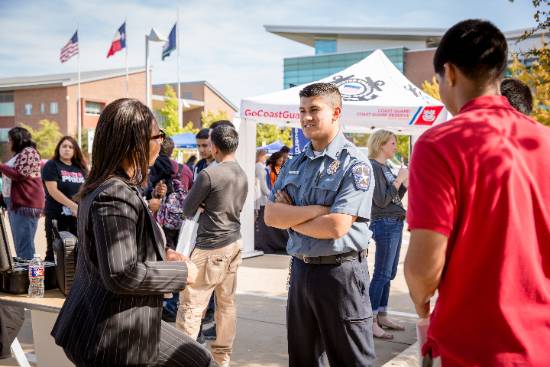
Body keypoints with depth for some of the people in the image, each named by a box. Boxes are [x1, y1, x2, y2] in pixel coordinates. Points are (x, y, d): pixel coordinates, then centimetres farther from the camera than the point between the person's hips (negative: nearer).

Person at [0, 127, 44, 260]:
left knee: (24, 244, -10)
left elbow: (19, 174, -16)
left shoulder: (29, 152, -9)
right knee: (19, 243, 12)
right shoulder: (19, 154, 22)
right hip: (15, 202, 10)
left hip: (25, 203, -10)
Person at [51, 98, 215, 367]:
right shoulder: (116, 196, -24)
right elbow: (121, 275, -29)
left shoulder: (101, 188, 9)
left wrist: (162, 254, 7)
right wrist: (182, 271, -16)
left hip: (127, 326, 10)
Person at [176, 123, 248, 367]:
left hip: (210, 248, -8)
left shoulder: (209, 174, -15)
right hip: (234, 244, 8)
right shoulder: (242, 175, 9)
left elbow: (188, 210, -5)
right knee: (227, 302, 13)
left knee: (191, 305, -2)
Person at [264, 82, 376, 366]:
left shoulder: (355, 164, -12)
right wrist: (315, 209, -16)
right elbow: (270, 215, -1)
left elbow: (336, 226, -22)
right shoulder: (294, 164, 9)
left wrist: (290, 216, -7)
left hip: (340, 272, -6)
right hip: (300, 269, 7)